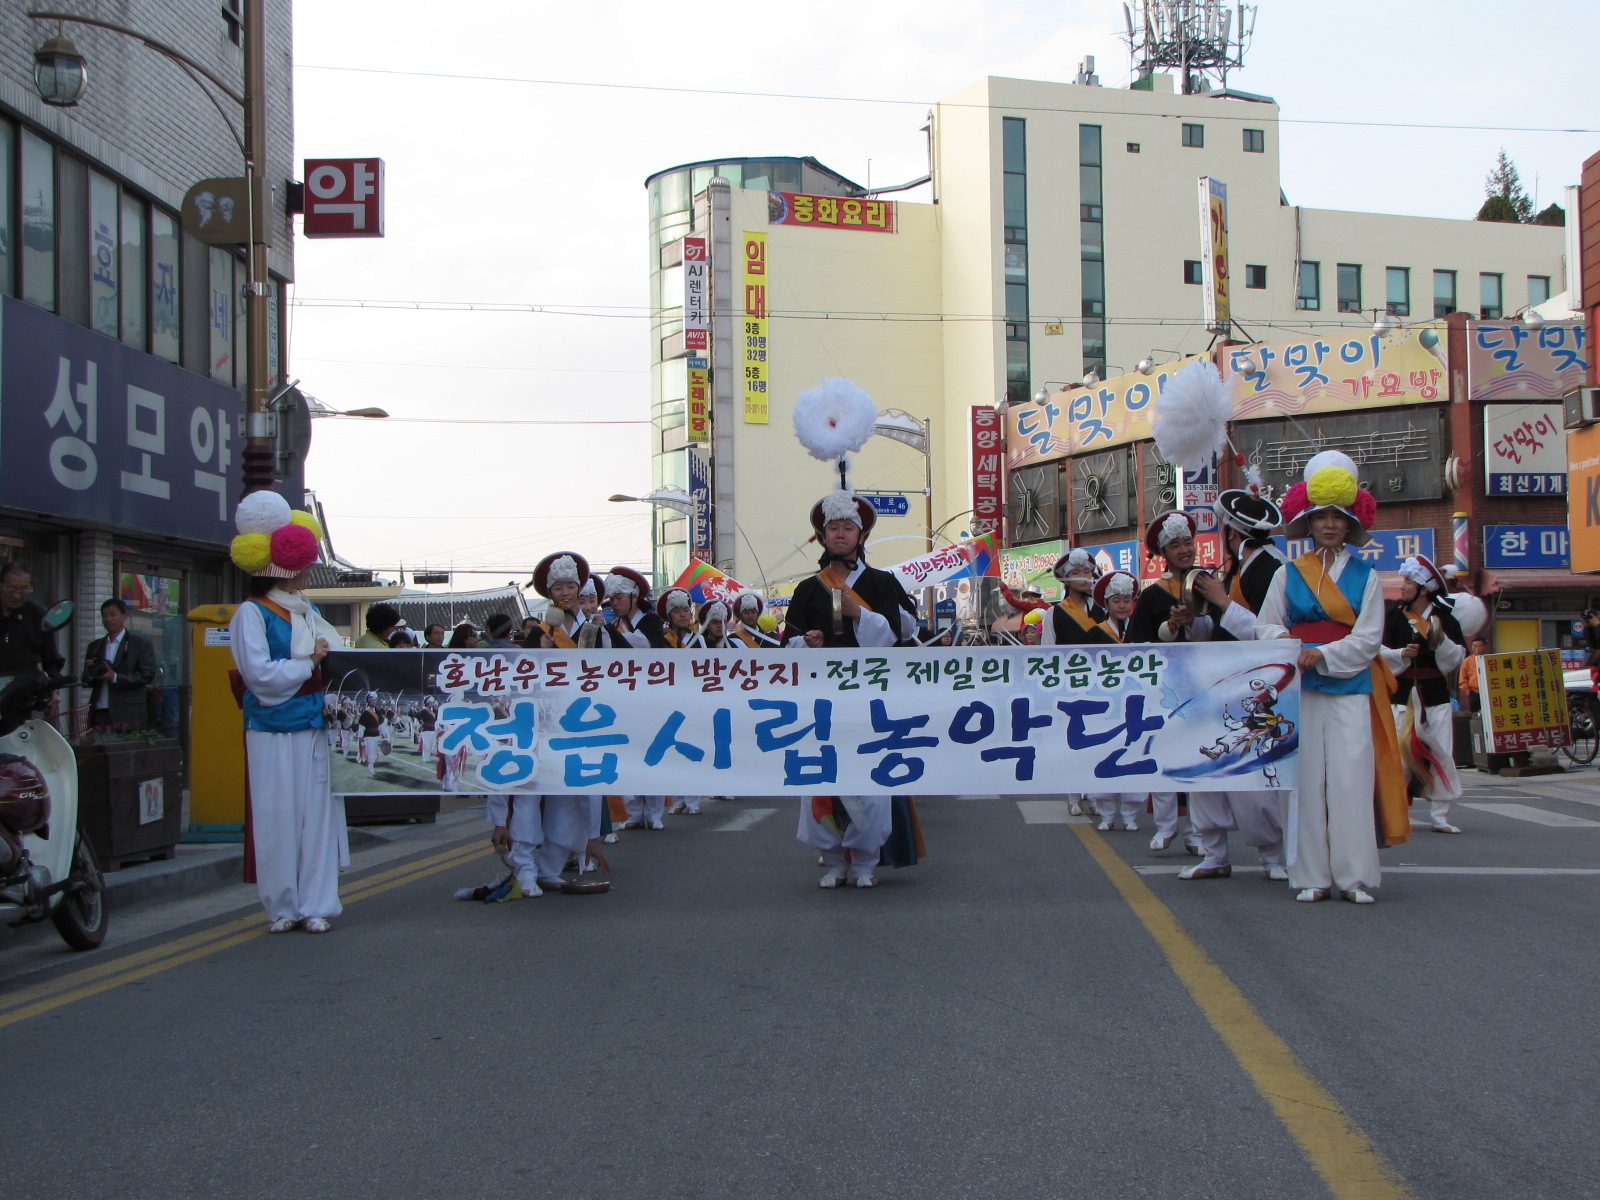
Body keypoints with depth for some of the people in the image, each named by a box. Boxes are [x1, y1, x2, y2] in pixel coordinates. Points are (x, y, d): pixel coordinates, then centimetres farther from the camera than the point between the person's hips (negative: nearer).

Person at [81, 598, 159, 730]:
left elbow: (148, 676, -6)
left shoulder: (141, 644, 4)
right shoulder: (95, 646, 20)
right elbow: (86, 682, 19)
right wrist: (91, 673, -4)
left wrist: (115, 677, -14)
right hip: (99, 714, 4)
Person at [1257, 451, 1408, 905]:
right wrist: (1285, 643, -13)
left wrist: (1322, 655, -13)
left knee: (1351, 777, -7)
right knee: (1308, 777, -3)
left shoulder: (1366, 576, 8)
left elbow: (1368, 639, 0)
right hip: (1301, 689, 1)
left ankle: (1356, 876, -3)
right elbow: (1266, 625, 9)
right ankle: (1312, 876, 1)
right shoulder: (1288, 574, 11)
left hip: (1351, 686, -1)